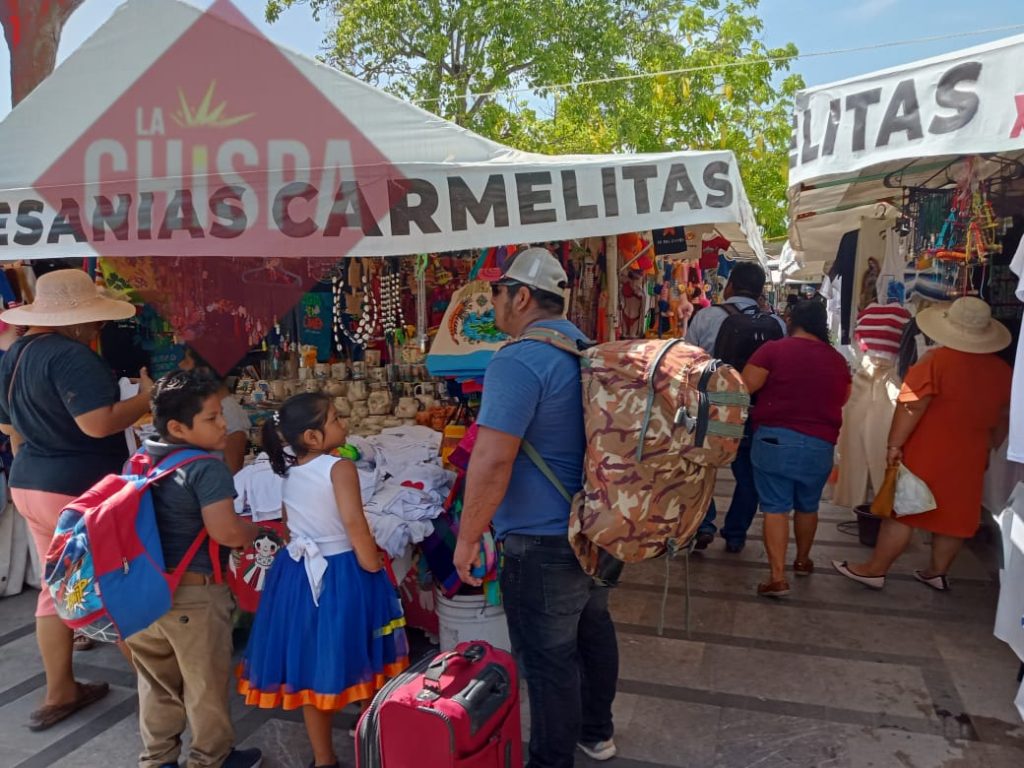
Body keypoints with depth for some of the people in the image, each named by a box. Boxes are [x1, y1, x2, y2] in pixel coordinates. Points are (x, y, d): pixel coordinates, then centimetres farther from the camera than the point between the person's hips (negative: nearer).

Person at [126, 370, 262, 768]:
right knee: (206, 682, 13)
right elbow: (225, 531, -29)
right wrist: (256, 529, -8)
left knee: (157, 681, 22)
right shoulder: (207, 468, -21)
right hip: (194, 592, -7)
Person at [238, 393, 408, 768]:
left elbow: (289, 525, 14)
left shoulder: (289, 473, 5)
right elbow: (355, 527, -24)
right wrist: (374, 569, -14)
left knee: (310, 667, 15)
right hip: (342, 573, -6)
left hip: (299, 572, 7)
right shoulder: (339, 468, -17)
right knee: (357, 662, 10)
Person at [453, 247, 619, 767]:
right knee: (593, 631, 24)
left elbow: (492, 458, -28)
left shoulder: (519, 360, -22)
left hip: (543, 541, -9)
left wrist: (468, 536, -17)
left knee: (548, 659, 7)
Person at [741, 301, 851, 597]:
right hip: (820, 445, 4)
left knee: (775, 507, 0)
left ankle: (778, 577, -3)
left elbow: (744, 387, -12)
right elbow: (842, 399, 19)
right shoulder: (838, 360, 6)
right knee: (807, 506, 21)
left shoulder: (774, 349, -8)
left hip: (775, 439, -4)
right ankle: (803, 560, 40)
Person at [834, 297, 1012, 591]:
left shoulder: (937, 360, -16)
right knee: (953, 516, 14)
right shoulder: (1002, 371, 4)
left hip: (926, 454, -5)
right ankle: (938, 572, 25)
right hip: (968, 457, 6)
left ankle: (875, 570, 8)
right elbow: (1004, 418, 14)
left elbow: (913, 406, -20)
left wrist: (894, 445, -15)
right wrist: (987, 448, 26)